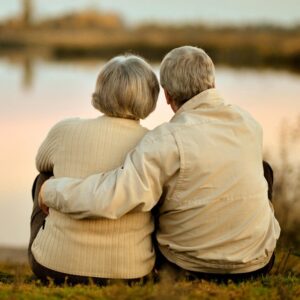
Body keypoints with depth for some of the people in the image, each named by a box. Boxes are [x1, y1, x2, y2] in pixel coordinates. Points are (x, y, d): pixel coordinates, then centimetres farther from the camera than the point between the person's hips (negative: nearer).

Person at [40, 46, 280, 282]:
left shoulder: (168, 141, -23)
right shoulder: (249, 123, -6)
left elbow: (107, 200, -33)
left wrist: (50, 190, -15)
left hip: (189, 265, -2)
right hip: (258, 262, 3)